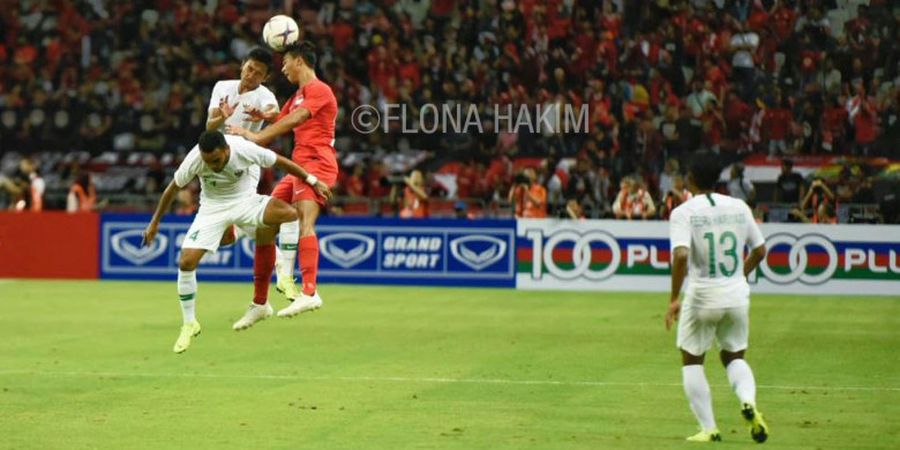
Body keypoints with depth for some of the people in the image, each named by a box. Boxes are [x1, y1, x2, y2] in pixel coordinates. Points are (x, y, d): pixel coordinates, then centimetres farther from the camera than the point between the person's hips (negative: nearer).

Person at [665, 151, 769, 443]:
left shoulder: (684, 212, -10)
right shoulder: (739, 207, 4)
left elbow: (681, 255, -22)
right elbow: (760, 250, 11)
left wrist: (674, 299, -15)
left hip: (702, 296, -4)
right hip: (737, 295, 4)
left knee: (692, 361, 14)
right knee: (734, 356, 21)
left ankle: (708, 428, 7)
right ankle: (749, 402, -8)